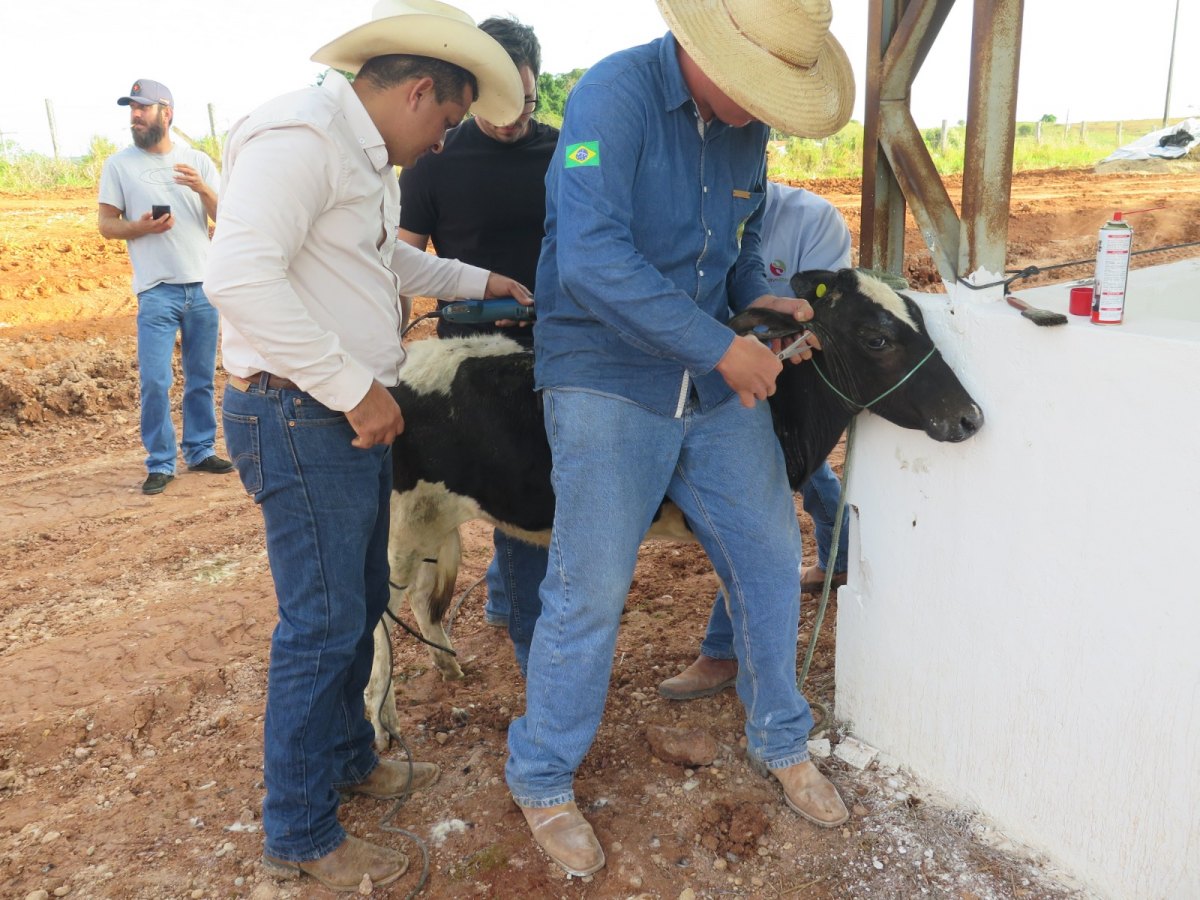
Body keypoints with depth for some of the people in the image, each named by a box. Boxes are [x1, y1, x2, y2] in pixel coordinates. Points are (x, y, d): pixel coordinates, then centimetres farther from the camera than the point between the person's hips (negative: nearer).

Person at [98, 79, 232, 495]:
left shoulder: (197, 161, 7)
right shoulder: (118, 164, 4)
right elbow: (106, 225, 3)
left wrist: (202, 189, -16)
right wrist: (140, 227, -16)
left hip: (204, 287, 2)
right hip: (157, 291, -2)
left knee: (202, 377, 9)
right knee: (155, 380, -7)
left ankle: (200, 450, 22)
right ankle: (160, 464, 4)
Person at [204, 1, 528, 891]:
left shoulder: (366, 159, 17)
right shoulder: (299, 137, -15)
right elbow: (243, 276, -28)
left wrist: (476, 280, 40)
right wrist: (355, 387, -25)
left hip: (353, 416, 10)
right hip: (299, 417, -10)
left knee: (361, 602, 19)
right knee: (323, 624, -1)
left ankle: (349, 759, 39)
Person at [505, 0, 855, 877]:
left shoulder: (748, 124, 8)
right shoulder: (613, 95, -15)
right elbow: (592, 258, -27)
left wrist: (760, 300, 0)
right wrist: (724, 347, -24)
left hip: (720, 388, 7)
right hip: (606, 382, -7)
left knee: (771, 556, 12)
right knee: (590, 590, -3)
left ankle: (781, 741, 35)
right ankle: (542, 780, 21)